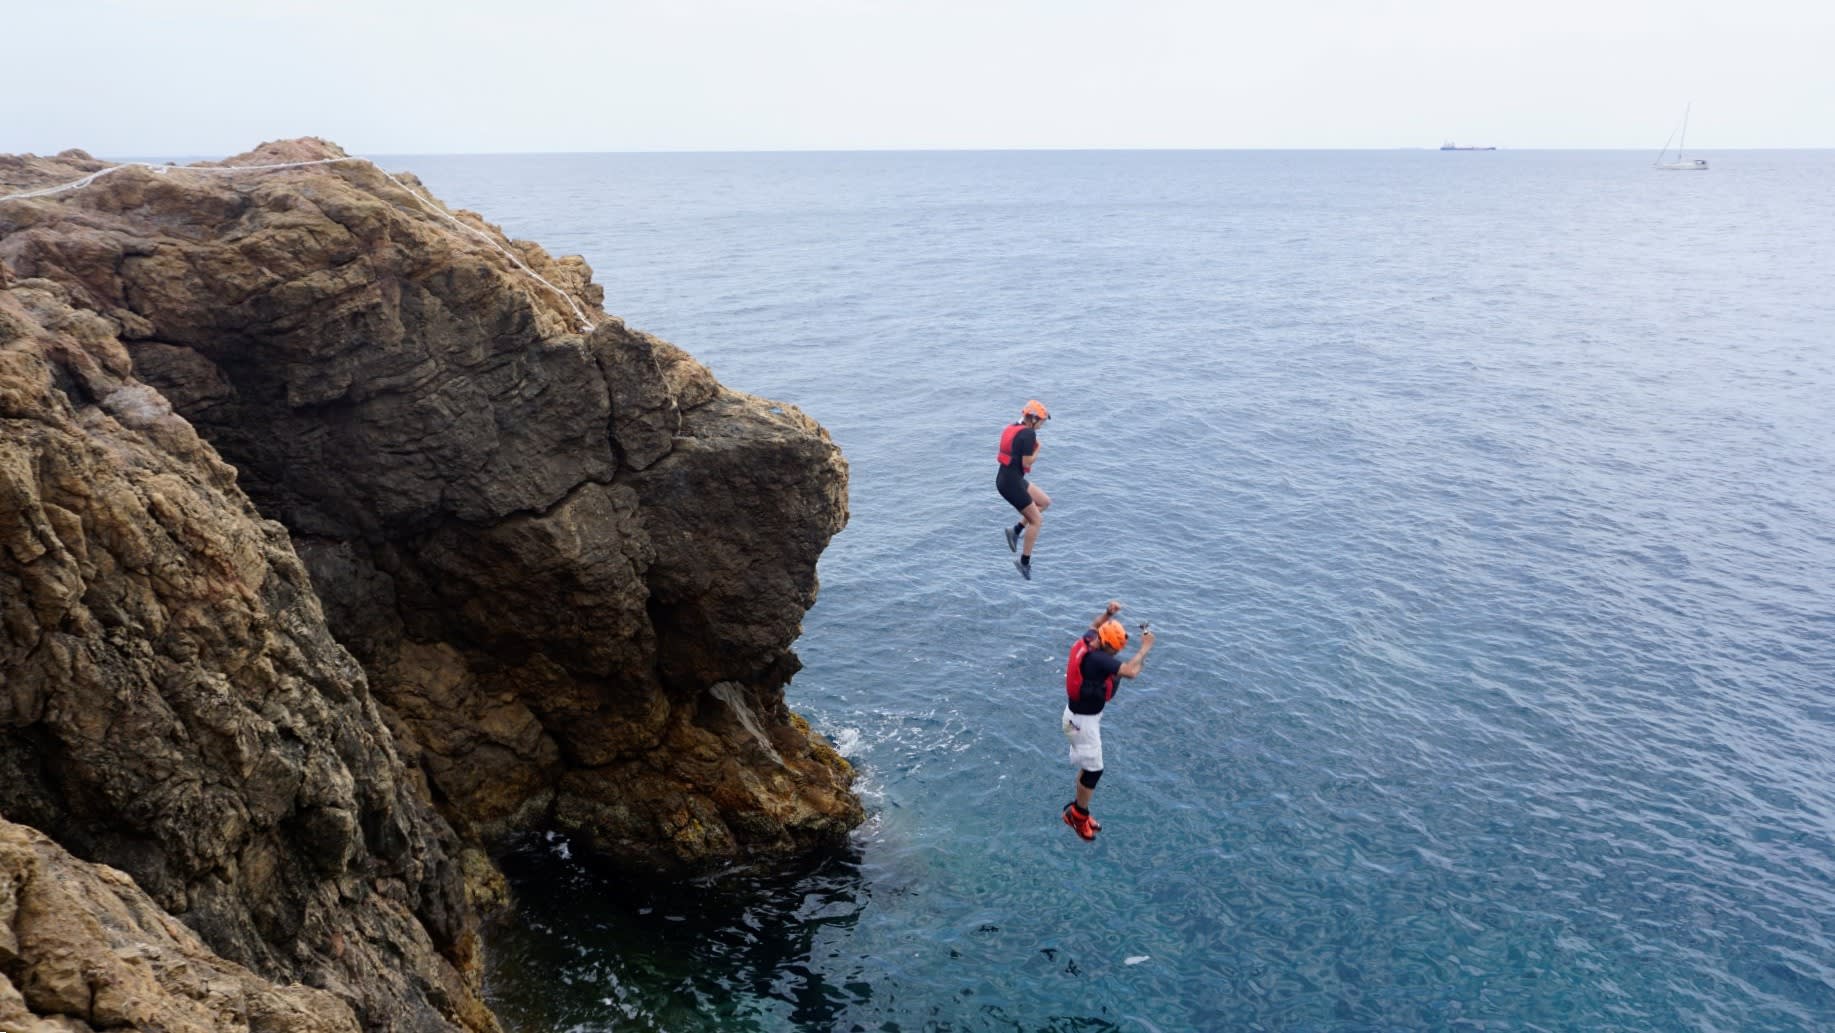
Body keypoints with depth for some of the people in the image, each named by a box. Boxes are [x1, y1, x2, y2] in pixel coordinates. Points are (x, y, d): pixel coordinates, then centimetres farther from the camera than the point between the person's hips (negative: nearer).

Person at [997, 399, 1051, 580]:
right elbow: (1026, 462, -19)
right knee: (1036, 520, 3)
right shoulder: (1029, 433, -18)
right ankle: (1025, 562, 10)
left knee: (1045, 502, 18)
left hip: (1006, 478, 9)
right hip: (1011, 483, -9)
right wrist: (1037, 450, -3)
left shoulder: (1012, 428, 10)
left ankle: (1016, 530, 12)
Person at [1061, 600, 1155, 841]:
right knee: (1093, 769, 3)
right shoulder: (1096, 659, -33)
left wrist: (1108, 613, 1)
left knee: (1088, 765, 20)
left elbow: (1094, 626, 19)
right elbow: (1130, 672, -38)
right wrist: (1145, 648, -24)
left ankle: (1078, 809, 34)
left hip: (1084, 713, 10)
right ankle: (1077, 814, 20)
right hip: (1083, 720, -10)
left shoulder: (1086, 641, -6)